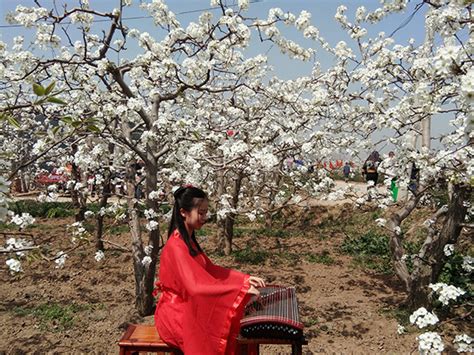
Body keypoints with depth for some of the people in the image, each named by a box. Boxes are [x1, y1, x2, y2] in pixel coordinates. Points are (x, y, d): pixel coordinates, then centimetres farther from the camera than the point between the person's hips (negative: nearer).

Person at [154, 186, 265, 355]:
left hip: (187, 307, 8)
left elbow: (211, 269, 9)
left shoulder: (188, 240, 6)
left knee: (229, 323, -2)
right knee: (222, 332, -15)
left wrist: (246, 279, 0)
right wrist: (241, 288, -32)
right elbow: (196, 286, -32)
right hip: (175, 314, -8)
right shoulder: (176, 246, -24)